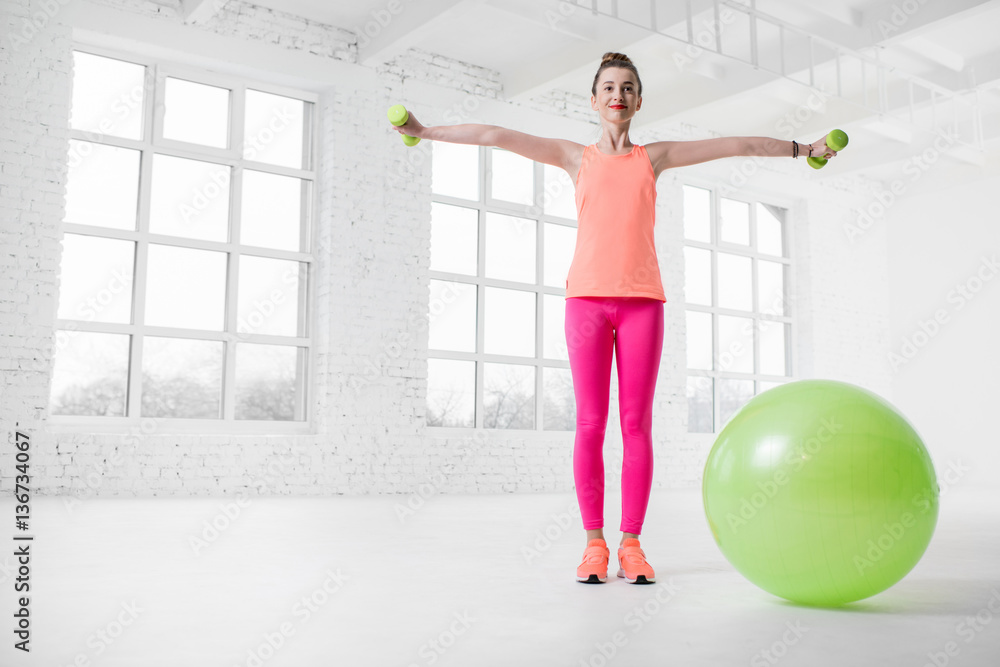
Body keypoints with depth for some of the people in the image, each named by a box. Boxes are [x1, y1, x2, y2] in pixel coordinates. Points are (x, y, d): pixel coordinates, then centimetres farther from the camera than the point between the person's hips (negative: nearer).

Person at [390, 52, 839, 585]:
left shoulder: (655, 157, 15)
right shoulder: (576, 158, 13)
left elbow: (739, 145, 19)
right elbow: (497, 136, 11)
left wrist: (801, 148, 21)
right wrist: (426, 132, 11)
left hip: (642, 300, 1)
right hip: (587, 297, -1)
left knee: (636, 425, -1)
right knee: (590, 424, -3)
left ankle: (631, 544, 6)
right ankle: (594, 543, 5)